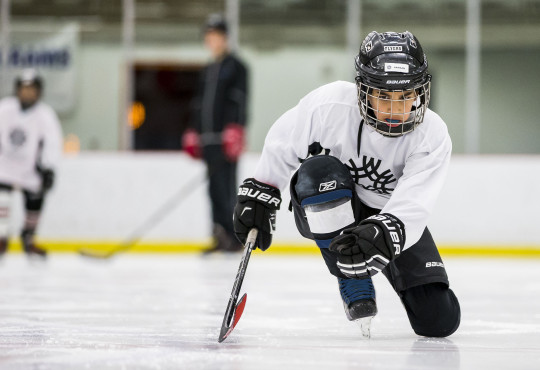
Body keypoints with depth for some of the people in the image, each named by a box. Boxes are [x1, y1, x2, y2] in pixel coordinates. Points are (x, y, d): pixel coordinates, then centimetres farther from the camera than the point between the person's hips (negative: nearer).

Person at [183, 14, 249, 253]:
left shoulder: (235, 67, -1)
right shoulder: (208, 71, 24)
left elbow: (239, 100, -12)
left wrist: (235, 130, -22)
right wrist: (194, 133, 20)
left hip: (226, 137, -8)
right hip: (209, 139, 8)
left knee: (225, 186, -13)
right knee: (215, 188, 3)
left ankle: (234, 237, -12)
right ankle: (222, 239, 3)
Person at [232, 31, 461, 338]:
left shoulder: (433, 137, -26)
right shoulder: (329, 105, -28)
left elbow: (411, 208, -38)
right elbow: (282, 143, -9)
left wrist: (384, 235, -57)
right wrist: (260, 193, -6)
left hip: (389, 214, 1)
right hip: (324, 212, -1)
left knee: (439, 321, -12)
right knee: (322, 172, -39)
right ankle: (354, 284, -22)